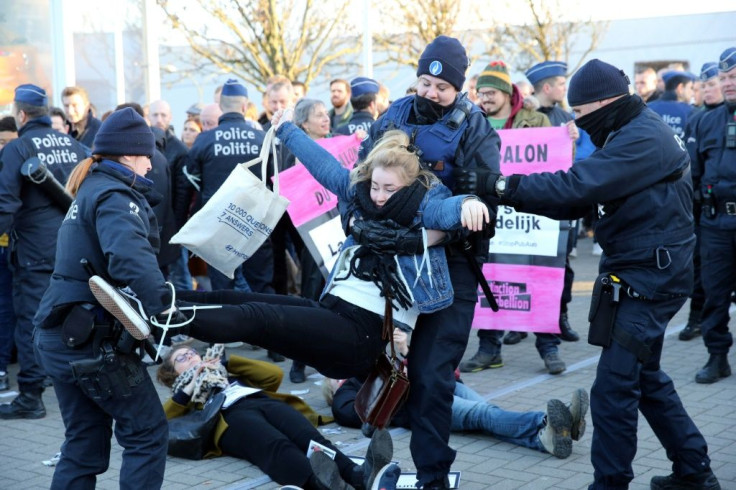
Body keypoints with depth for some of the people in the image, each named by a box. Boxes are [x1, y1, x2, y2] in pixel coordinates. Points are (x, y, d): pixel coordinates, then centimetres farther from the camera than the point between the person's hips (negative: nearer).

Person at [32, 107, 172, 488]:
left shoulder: (91, 189, 17)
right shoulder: (114, 195, -14)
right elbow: (130, 257, -34)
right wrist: (163, 305, -42)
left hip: (63, 337, 9)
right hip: (92, 340, -9)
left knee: (84, 443, 15)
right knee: (148, 432, 1)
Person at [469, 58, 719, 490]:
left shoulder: (644, 140, -19)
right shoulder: (631, 133, 13)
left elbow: (577, 186, -29)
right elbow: (581, 201, 7)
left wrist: (507, 187, -23)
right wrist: (517, 192, -6)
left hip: (648, 279, -11)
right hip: (640, 274, 11)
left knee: (613, 390, -8)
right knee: (645, 377, 20)